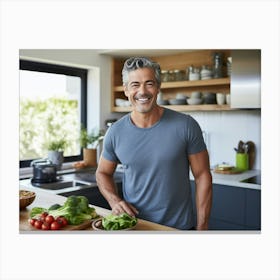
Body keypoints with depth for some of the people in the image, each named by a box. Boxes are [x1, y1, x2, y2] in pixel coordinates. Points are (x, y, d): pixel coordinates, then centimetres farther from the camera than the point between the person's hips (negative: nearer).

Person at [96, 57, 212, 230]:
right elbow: (103, 173, 7)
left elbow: (203, 176, -8)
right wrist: (114, 201, -11)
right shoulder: (116, 133, -8)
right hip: (132, 224, 2)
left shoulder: (186, 126, -14)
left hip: (179, 226, -1)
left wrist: (202, 227, -10)